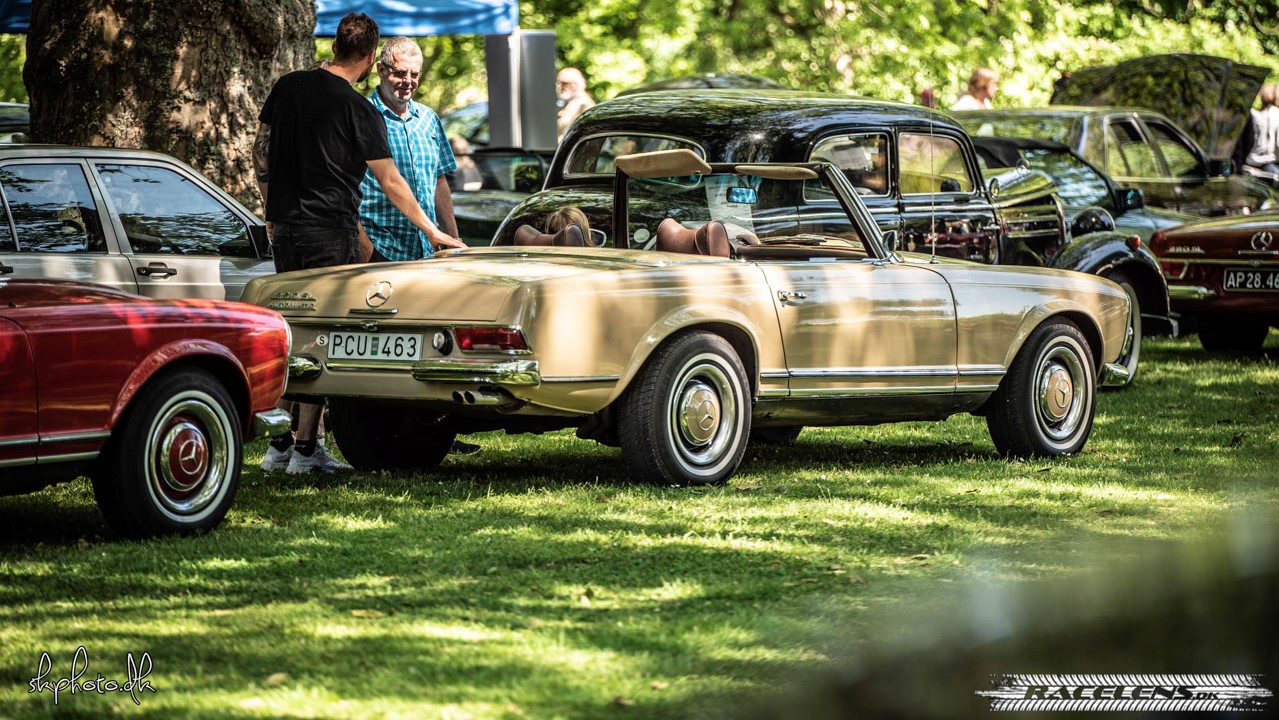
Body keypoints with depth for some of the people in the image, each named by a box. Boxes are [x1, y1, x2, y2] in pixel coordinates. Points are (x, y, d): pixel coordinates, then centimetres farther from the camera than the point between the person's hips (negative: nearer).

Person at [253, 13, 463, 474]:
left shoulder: (287, 87, 6)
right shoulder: (357, 110, -10)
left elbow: (261, 154, 12)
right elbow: (390, 182, -4)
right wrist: (431, 231, 7)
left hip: (286, 228, 6)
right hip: (330, 233, -6)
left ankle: (278, 445, 14)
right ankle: (306, 448, -4)